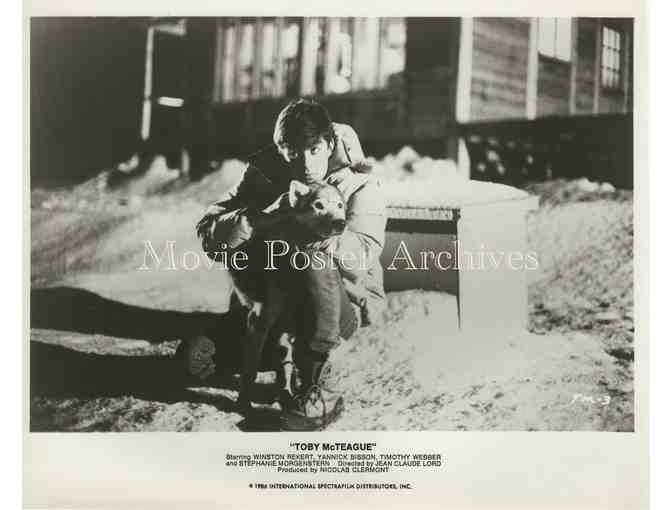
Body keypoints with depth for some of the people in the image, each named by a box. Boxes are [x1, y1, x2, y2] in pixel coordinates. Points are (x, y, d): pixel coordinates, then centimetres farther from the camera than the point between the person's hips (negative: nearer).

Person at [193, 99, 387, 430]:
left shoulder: (359, 182, -10)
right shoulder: (266, 175, -4)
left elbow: (365, 253, -27)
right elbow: (208, 234, -16)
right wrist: (258, 220, -35)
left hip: (348, 300, -3)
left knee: (315, 264, -37)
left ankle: (315, 391, -27)